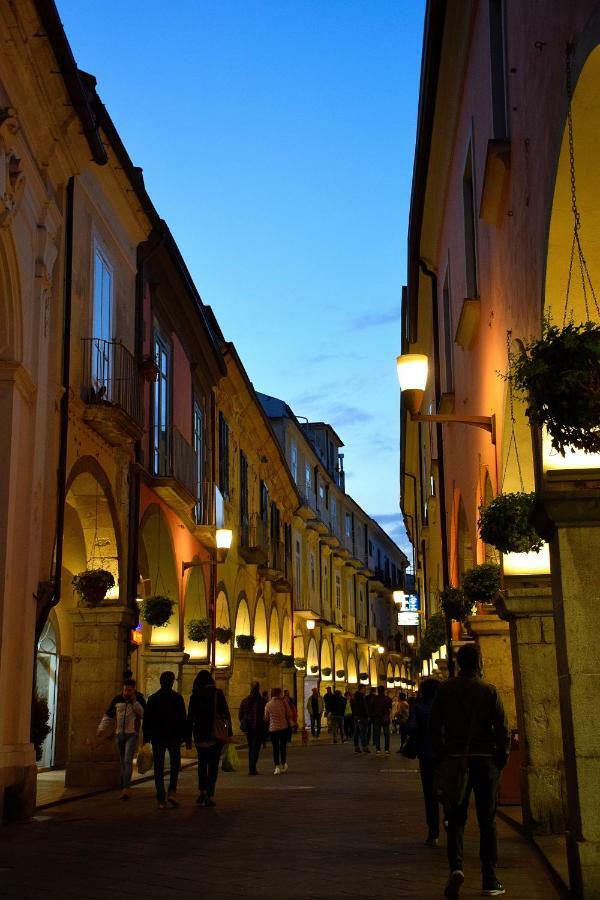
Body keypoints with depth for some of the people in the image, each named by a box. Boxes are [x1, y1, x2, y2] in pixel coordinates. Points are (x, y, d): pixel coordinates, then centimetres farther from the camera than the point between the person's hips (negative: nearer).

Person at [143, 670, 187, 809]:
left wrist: (146, 738, 10)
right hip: (173, 736, -2)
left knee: (158, 768, 4)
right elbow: (182, 719, -5)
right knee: (175, 764, 14)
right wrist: (184, 736, -1)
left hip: (157, 737, 2)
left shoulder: (152, 698, 4)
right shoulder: (177, 698, -4)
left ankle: (161, 800, 1)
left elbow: (147, 720, 5)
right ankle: (172, 792, -3)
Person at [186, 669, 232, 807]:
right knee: (213, 764, 4)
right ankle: (210, 796, -1)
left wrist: (188, 738, 7)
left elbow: (190, 718, 1)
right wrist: (229, 733, 2)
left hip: (200, 735, 1)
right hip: (217, 735, -1)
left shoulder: (195, 696, -1)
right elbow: (226, 714, -3)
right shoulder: (218, 693, -2)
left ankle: (202, 792, 9)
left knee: (202, 762, 18)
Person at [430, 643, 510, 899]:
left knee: (456, 818, 9)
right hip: (485, 760, -1)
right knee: (487, 820, 8)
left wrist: (442, 755, 10)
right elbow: (502, 728, -8)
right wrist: (502, 759, 3)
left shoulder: (444, 690, 0)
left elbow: (435, 726, 2)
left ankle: (456, 866, -13)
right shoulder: (488, 690, -6)